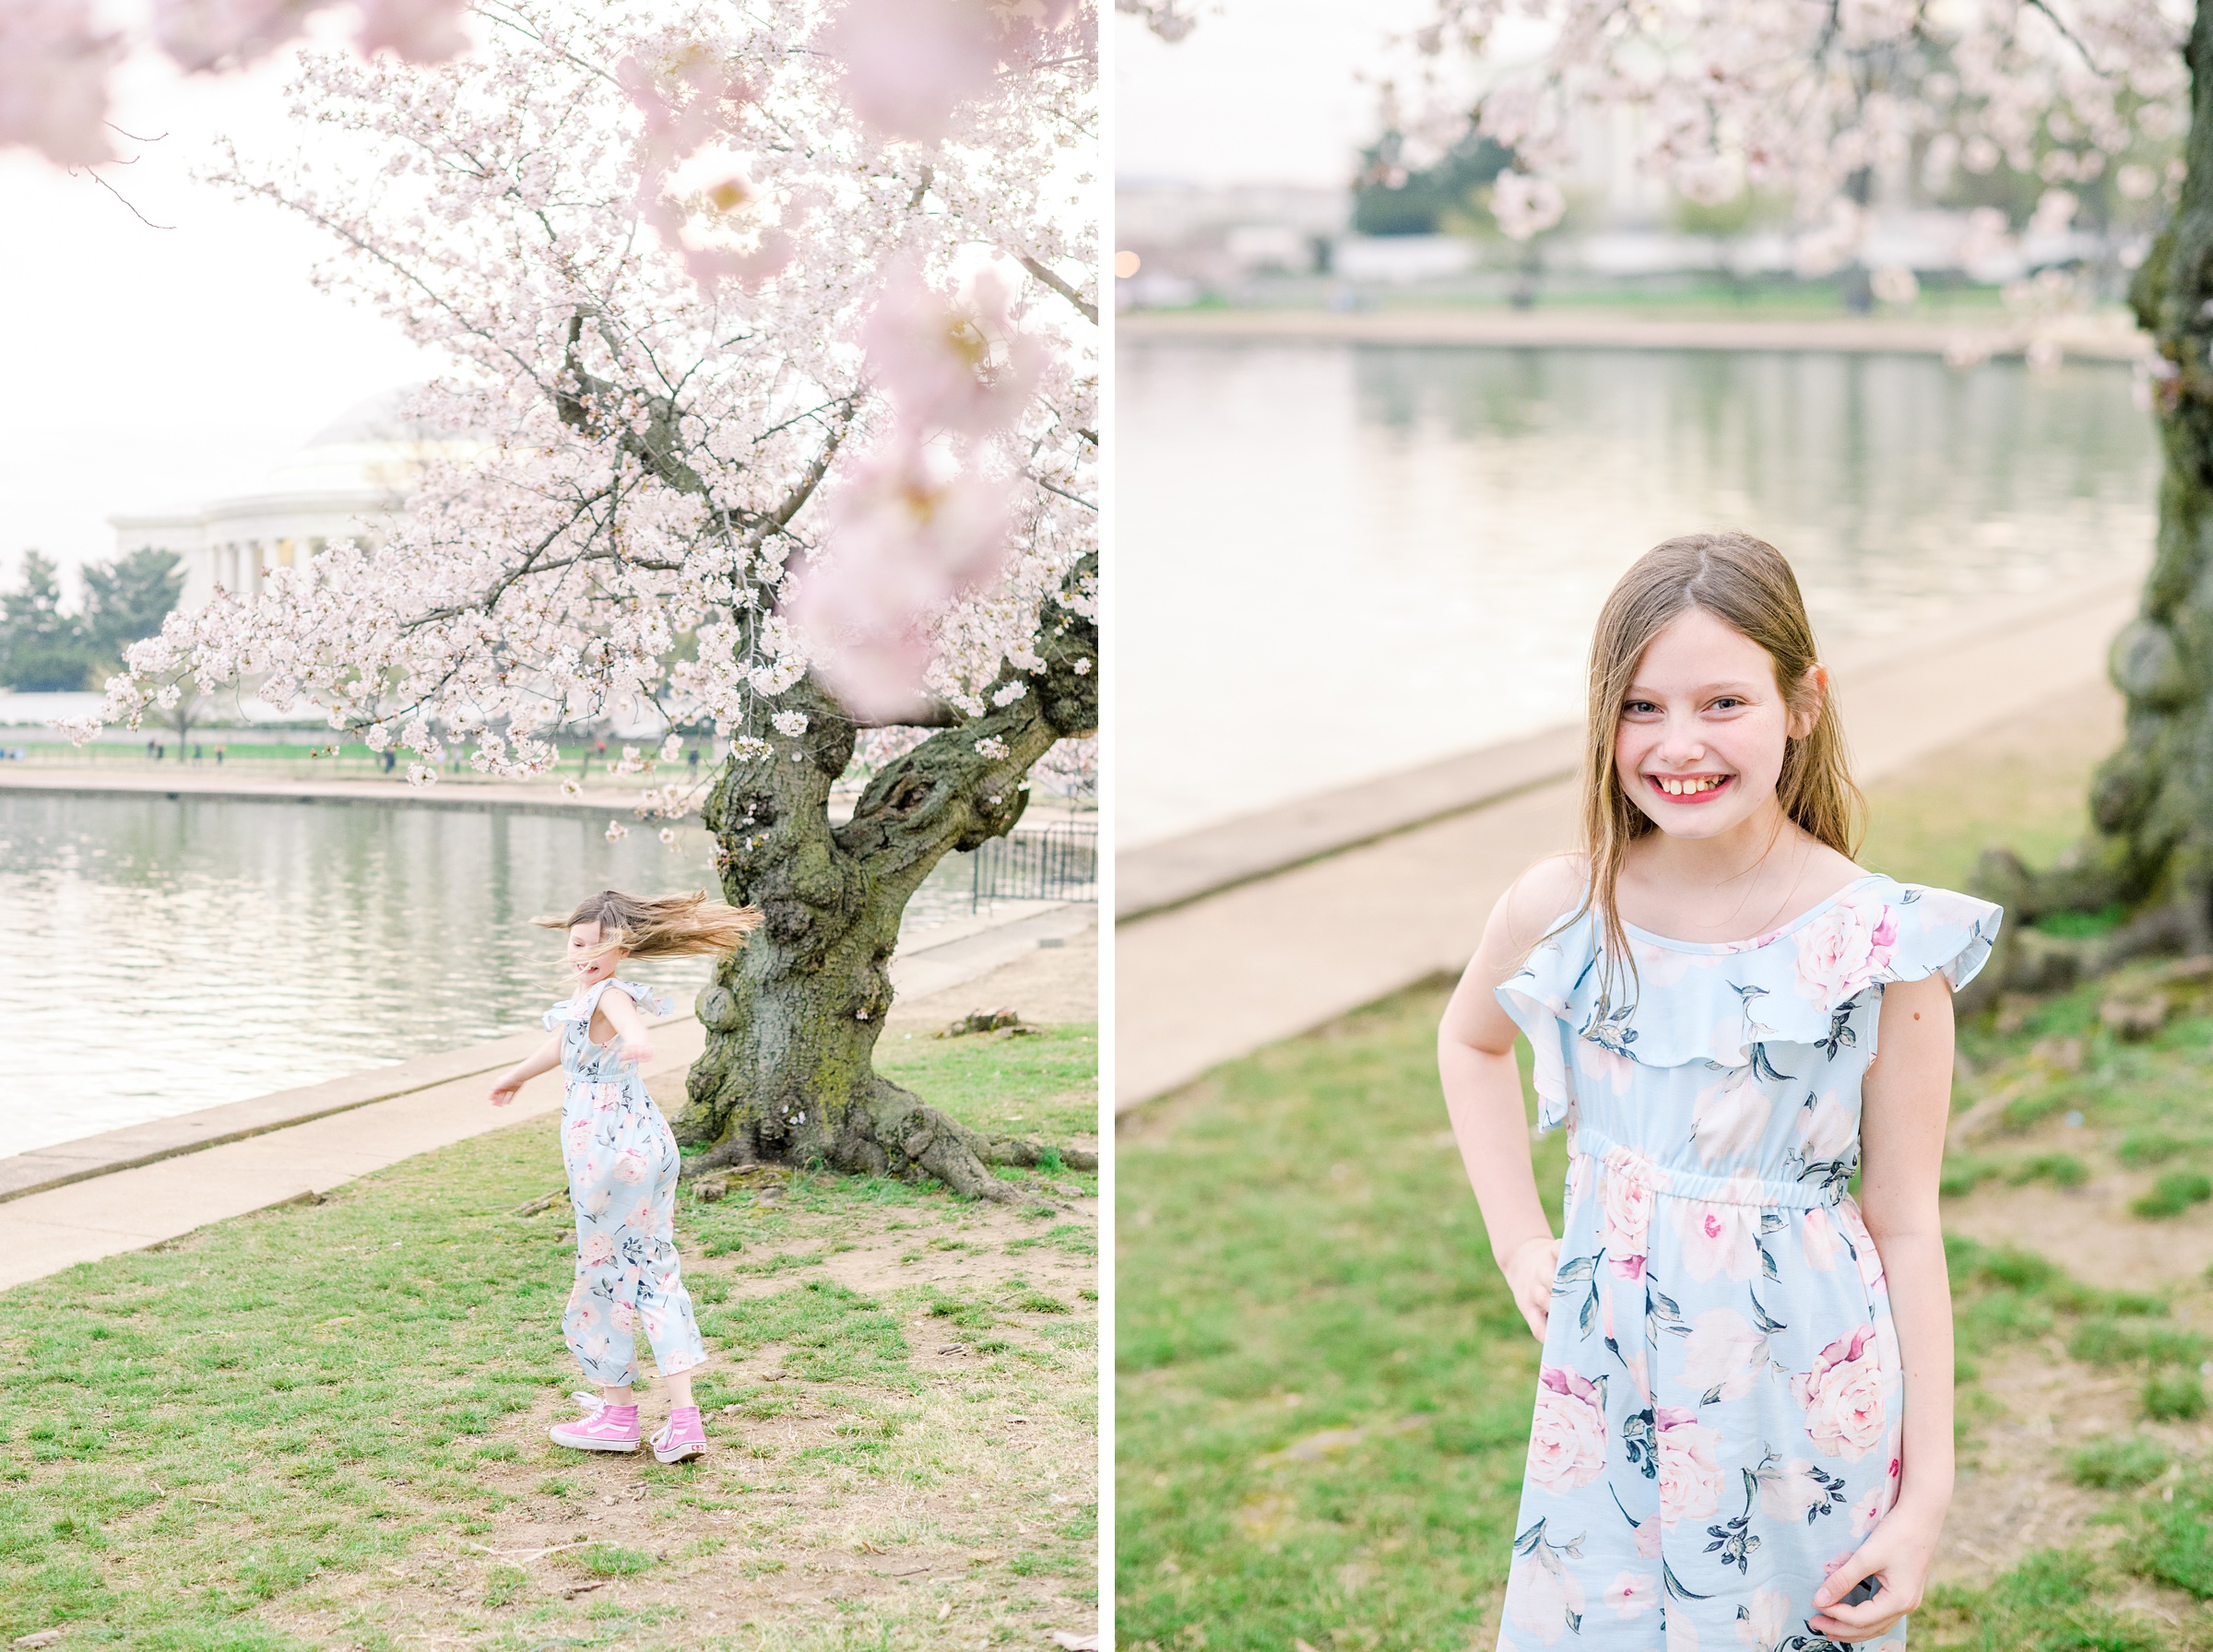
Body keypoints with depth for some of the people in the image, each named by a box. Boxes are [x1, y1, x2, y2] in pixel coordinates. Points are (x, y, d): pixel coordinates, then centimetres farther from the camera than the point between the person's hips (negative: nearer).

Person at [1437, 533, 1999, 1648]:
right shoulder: (1559, 912, -5)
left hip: (1808, 1399, -2)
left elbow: (1905, 1225, -7)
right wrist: (1515, 1238, 8)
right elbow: (1468, 1041, 18)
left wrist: (1929, 1492, -7)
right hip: (1607, 1381, 2)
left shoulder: (1882, 943, -12)